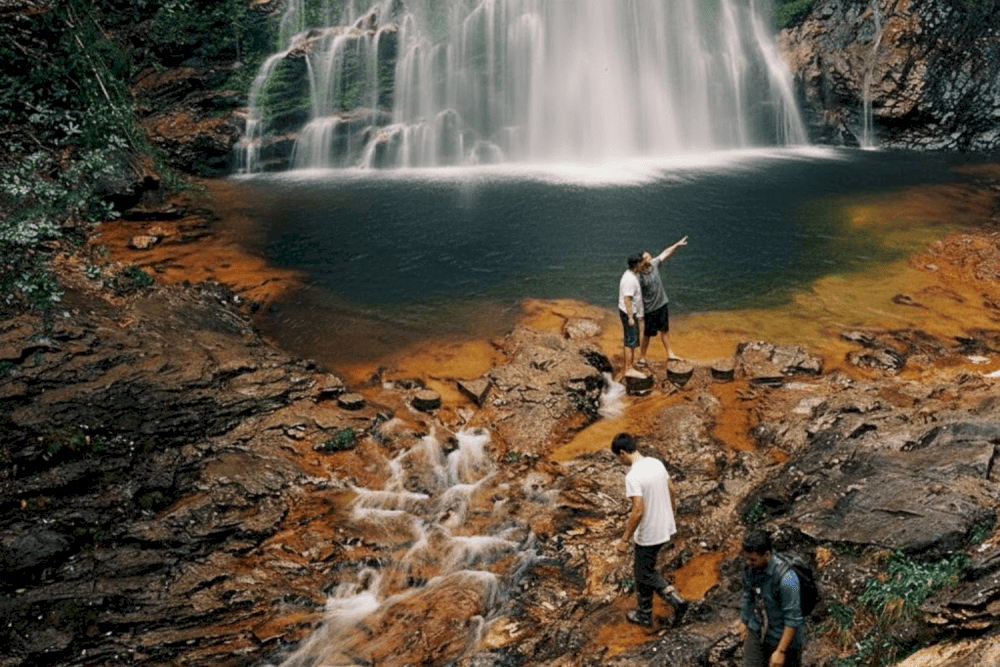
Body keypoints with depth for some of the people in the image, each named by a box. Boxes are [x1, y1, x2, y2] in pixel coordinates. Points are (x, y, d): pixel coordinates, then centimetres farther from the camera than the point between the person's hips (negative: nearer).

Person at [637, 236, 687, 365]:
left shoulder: (654, 264, -7)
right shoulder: (640, 277, -26)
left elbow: (665, 253, 7)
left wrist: (678, 244, 7)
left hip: (662, 304, 7)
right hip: (650, 309, -7)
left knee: (665, 330, 18)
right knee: (647, 335, 7)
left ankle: (669, 354, 31)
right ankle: (642, 357, 24)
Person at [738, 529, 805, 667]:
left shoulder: (786, 577, -32)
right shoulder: (751, 566, -12)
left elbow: (793, 618, -26)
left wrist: (781, 651, -23)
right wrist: (744, 621, 20)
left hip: (784, 637, -5)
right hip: (757, 633, 5)